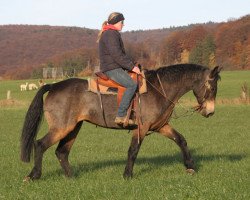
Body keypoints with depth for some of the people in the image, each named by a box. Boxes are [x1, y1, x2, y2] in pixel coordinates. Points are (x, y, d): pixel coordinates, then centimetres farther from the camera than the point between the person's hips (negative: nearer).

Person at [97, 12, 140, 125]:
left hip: (115, 68, 11)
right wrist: (131, 66, -16)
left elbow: (121, 54, 26)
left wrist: (131, 65, 16)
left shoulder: (112, 34, 23)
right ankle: (121, 116, -28)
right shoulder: (111, 34, -11)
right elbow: (117, 55, -20)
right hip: (111, 69, -11)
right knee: (132, 84, -24)